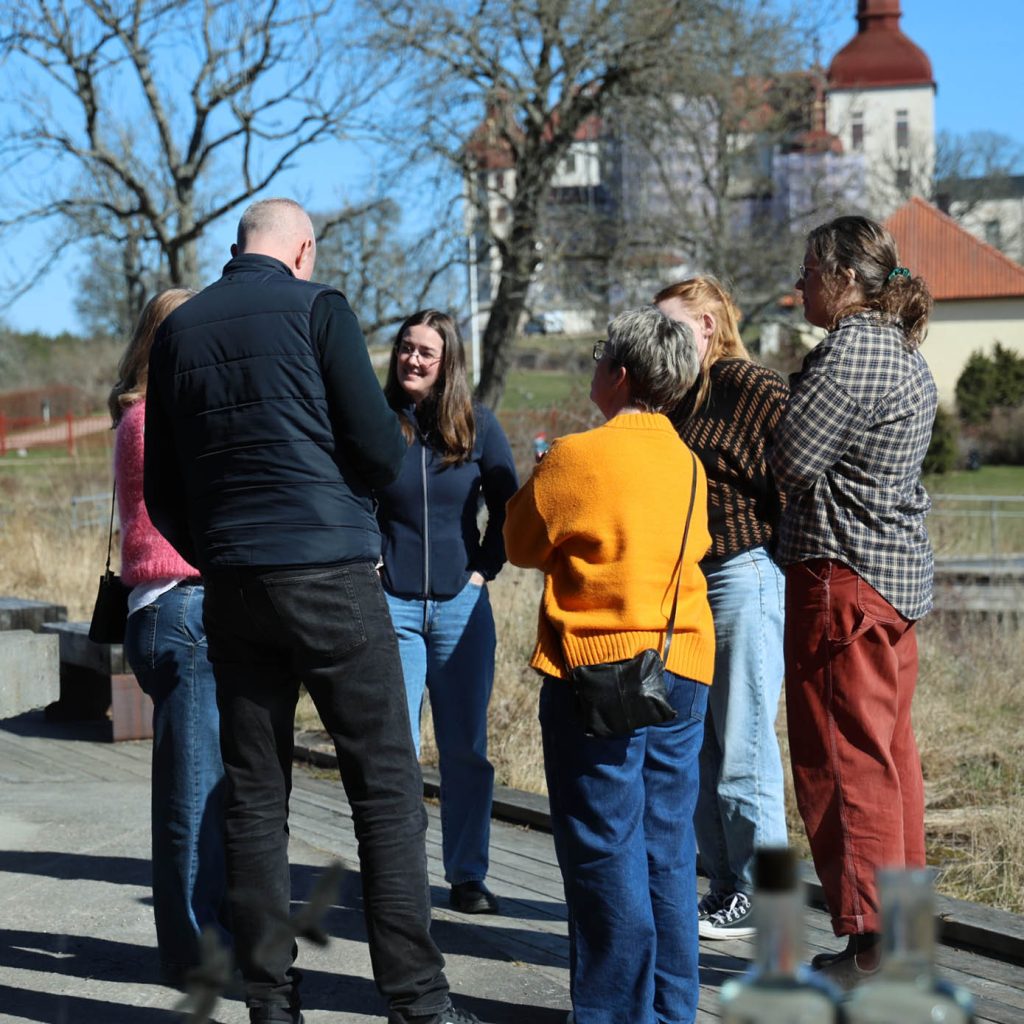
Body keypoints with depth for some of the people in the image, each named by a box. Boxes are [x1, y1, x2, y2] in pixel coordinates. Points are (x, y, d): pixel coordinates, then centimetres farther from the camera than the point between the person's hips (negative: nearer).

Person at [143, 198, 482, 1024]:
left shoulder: (179, 329, 11)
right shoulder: (316, 308, -3)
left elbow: (163, 492, 12)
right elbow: (380, 448, -8)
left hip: (232, 584, 5)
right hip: (331, 576, -5)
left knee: (255, 794, 8)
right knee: (386, 784, 0)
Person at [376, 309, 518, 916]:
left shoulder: (477, 425, 3)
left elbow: (509, 504, 12)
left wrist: (485, 569, 4)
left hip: (461, 605, 2)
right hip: (390, 604, -1)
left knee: (466, 747, 4)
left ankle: (468, 876, 13)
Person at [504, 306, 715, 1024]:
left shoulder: (576, 458, -9)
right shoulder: (688, 464, 8)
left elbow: (522, 541, 3)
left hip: (598, 670, -6)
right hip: (684, 673, 6)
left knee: (605, 851, 0)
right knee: (667, 849, 11)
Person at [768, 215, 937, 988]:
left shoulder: (851, 348, -15)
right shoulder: (906, 353, 16)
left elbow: (790, 461, -14)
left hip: (843, 570, -10)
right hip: (899, 574, 10)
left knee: (844, 758, -5)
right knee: (890, 756, 12)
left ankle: (871, 943, -3)